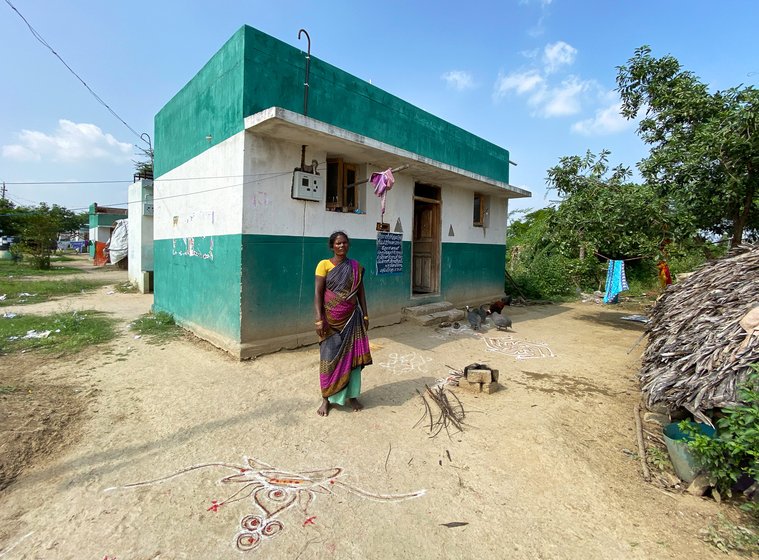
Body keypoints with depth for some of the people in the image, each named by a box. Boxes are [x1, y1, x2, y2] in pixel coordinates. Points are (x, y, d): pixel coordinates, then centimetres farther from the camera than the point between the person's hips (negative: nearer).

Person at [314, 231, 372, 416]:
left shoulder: (356, 266, 6)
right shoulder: (324, 265, -5)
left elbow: (361, 292, 9)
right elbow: (318, 293, -8)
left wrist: (365, 315, 6)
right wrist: (319, 319, -15)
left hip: (352, 318, 3)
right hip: (331, 319, -3)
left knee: (352, 356, 8)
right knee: (330, 358, 3)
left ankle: (352, 396, 25)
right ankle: (326, 399, 19)